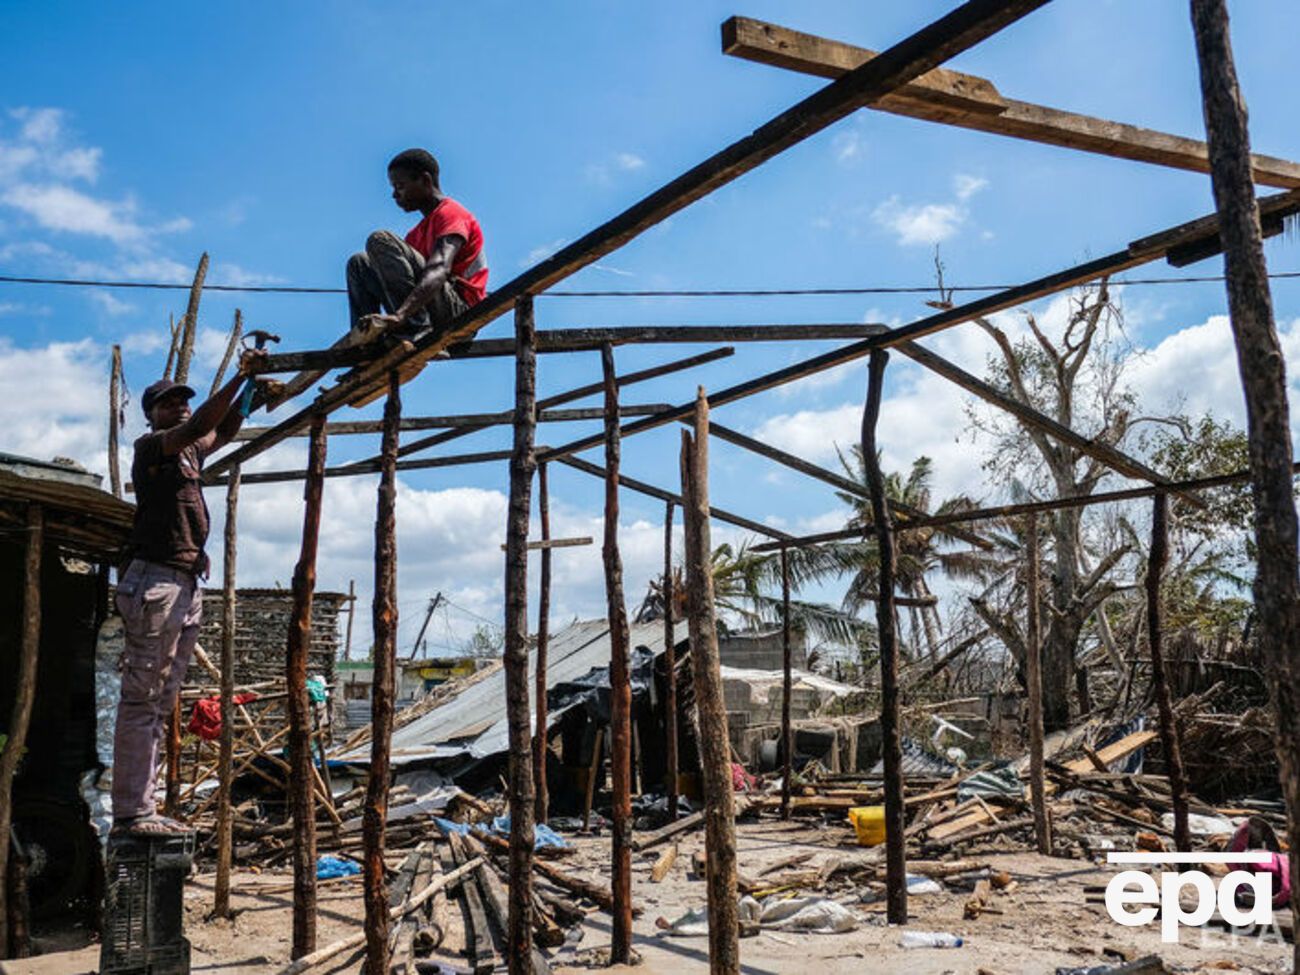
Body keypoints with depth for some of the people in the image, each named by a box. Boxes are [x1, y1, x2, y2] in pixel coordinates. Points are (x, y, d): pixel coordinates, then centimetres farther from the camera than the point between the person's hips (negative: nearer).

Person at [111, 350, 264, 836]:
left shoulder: (189, 451, 21)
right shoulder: (150, 445, -1)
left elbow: (225, 427, 28)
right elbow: (198, 426, -17)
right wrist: (241, 374, -18)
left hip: (186, 585, 9)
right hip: (154, 581, -9)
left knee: (162, 702, 8)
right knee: (141, 699, -9)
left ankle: (141, 808, 11)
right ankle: (129, 811, -9)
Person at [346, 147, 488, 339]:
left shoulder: (452, 213, -4)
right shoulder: (418, 233, 26)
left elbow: (439, 271, -23)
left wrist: (399, 316, -38)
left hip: (457, 312, -9)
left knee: (380, 241, -17)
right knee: (359, 263, 13)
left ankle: (415, 327, -27)